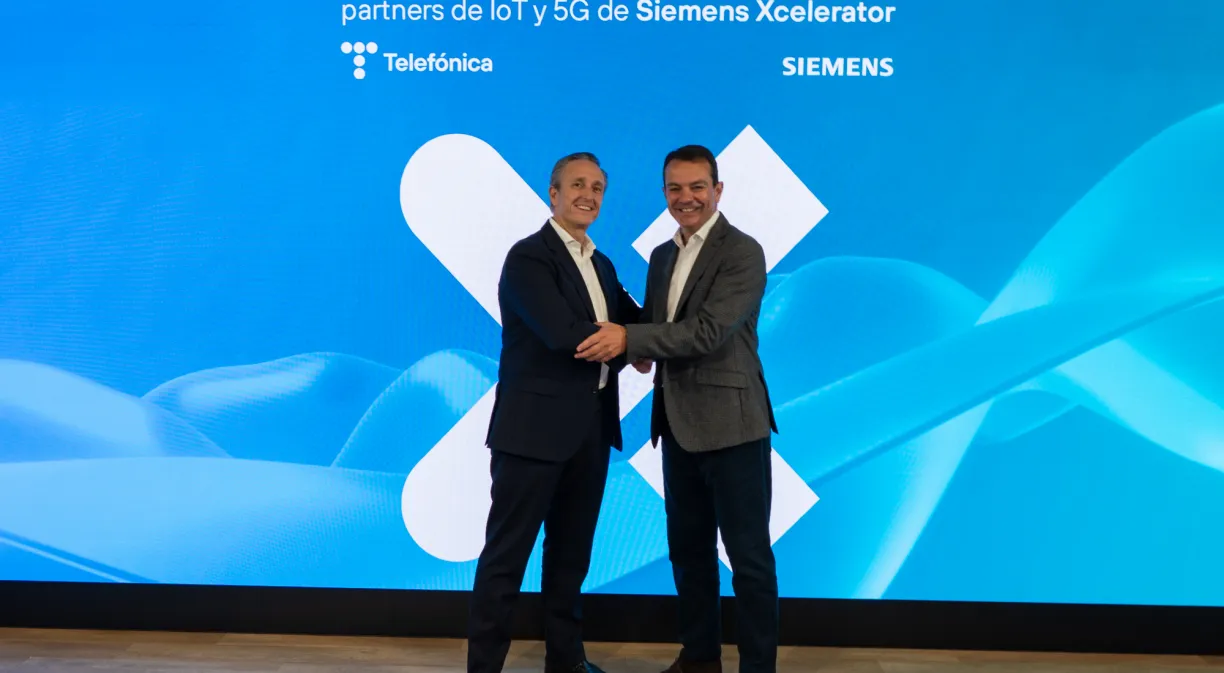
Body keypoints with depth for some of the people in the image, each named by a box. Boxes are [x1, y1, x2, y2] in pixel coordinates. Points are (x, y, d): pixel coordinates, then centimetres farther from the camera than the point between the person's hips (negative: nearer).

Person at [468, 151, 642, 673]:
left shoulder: (601, 264, 16)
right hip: (535, 426, -8)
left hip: (591, 428, 8)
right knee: (508, 553, 1)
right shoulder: (528, 256, -10)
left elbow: (634, 324, 11)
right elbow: (563, 334, -21)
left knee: (572, 550, 17)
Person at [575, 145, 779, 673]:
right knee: (688, 547, 17)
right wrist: (640, 351, -2)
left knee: (748, 555, 3)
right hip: (678, 424, 8)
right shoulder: (662, 255, 13)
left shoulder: (743, 252, -11)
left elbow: (707, 331, -21)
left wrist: (629, 338, -21)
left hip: (731, 424, -8)